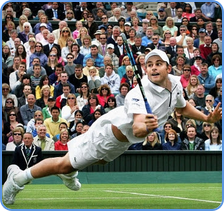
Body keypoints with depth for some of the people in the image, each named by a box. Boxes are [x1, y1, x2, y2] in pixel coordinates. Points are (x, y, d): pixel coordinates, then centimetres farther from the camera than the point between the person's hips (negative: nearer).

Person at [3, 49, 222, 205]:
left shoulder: (175, 83, -9)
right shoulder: (140, 93, -34)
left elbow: (183, 107, 14)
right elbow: (136, 128, -47)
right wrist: (145, 127, -69)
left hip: (123, 141, 8)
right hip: (108, 133, -8)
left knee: (100, 159, 34)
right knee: (65, 164, -9)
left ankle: (68, 174, 62)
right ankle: (18, 178, 8)